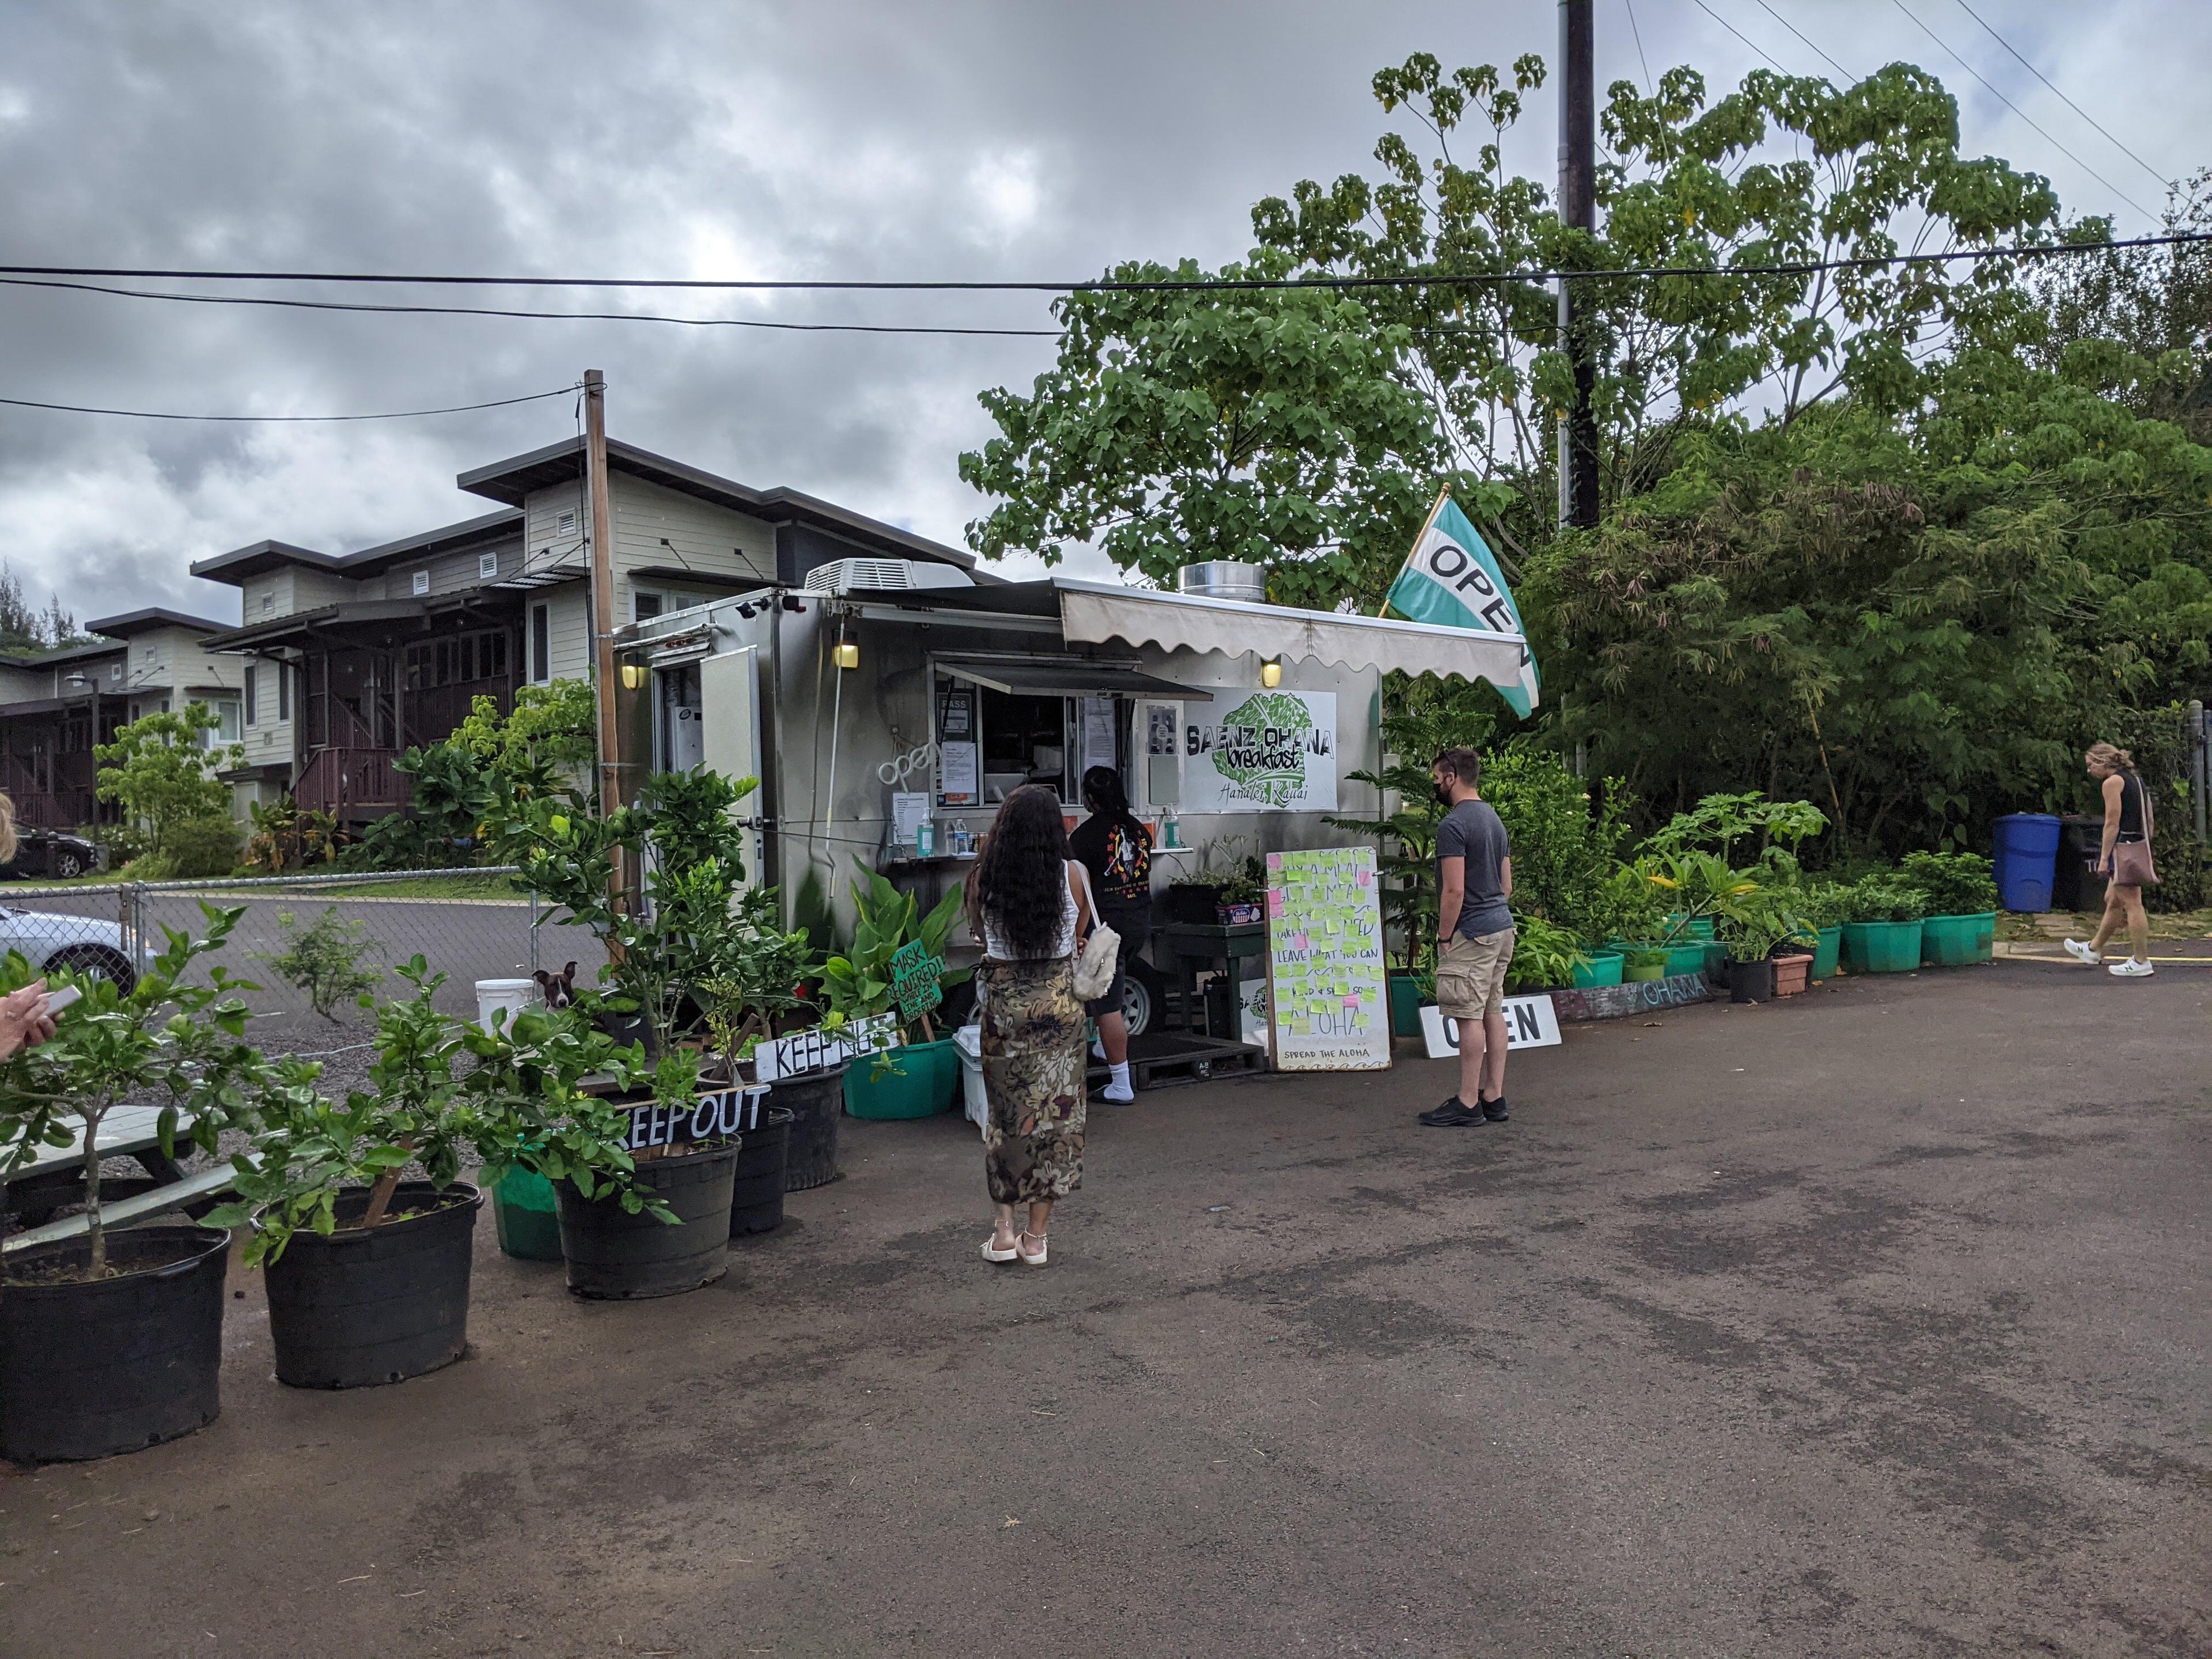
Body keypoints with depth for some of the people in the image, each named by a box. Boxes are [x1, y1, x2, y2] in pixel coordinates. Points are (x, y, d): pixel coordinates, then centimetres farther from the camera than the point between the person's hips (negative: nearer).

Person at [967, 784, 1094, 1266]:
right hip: (1058, 1001, -1)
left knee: (1006, 1112, 14)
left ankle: (1005, 1229, 15)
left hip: (1002, 1001, 1)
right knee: (1055, 1111, 8)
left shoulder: (983, 878, -7)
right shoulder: (1072, 875, -8)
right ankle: (1036, 1236, 13)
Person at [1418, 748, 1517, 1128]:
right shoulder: (1494, 818, 15)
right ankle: (1494, 1097, 17)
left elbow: (1455, 890, -20)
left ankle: (1468, 1104, -2)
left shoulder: (1453, 825, -15)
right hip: (1502, 926, 10)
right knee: (1493, 1012, 12)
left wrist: (1444, 937, -12)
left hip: (1471, 933, -10)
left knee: (1470, 1016, -6)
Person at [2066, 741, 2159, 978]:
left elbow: (2112, 824, -16)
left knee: (2132, 905, -5)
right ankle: (2093, 950, 32)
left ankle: (2141, 962, -2)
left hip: (2124, 849, -10)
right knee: (2112, 900, 19)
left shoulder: (2112, 782, -11)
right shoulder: (2136, 780, 16)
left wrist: (2104, 858, -14)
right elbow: (2149, 821, 17)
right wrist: (2145, 851, 21)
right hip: (2140, 848, 10)